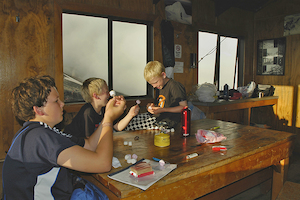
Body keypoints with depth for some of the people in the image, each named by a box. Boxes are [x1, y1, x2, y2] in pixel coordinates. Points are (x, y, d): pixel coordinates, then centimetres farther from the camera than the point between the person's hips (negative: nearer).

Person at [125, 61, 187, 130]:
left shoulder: (175, 86, -15)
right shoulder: (159, 86, 13)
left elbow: (184, 107, -18)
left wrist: (163, 110, -23)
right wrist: (151, 105, 2)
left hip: (166, 121, -9)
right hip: (156, 115, 9)